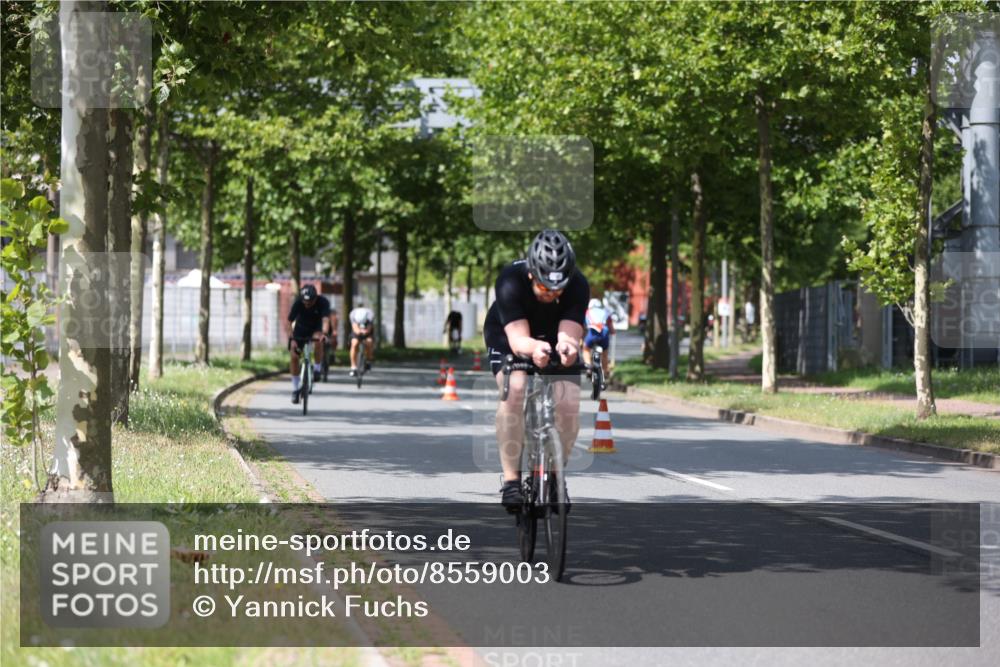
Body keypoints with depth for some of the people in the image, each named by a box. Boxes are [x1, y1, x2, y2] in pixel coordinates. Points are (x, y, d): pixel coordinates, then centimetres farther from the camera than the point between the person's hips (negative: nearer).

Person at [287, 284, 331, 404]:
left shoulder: (323, 302, -30)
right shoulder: (298, 303, -27)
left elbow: (325, 319, -43)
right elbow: (290, 321, -28)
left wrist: (324, 334, -62)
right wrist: (291, 338, -42)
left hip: (317, 328, -1)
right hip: (301, 329, 1)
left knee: (318, 338, -36)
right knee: (294, 356, -9)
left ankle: (317, 369, -17)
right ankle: (295, 388, 7)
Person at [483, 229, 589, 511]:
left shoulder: (578, 285, -28)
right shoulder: (511, 281, -34)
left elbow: (569, 333, -39)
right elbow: (518, 338, -42)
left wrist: (567, 345, -63)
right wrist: (533, 348, -65)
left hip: (553, 342, 2)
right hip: (508, 340, -2)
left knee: (568, 402, -20)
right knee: (514, 389, -31)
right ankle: (511, 479, -24)